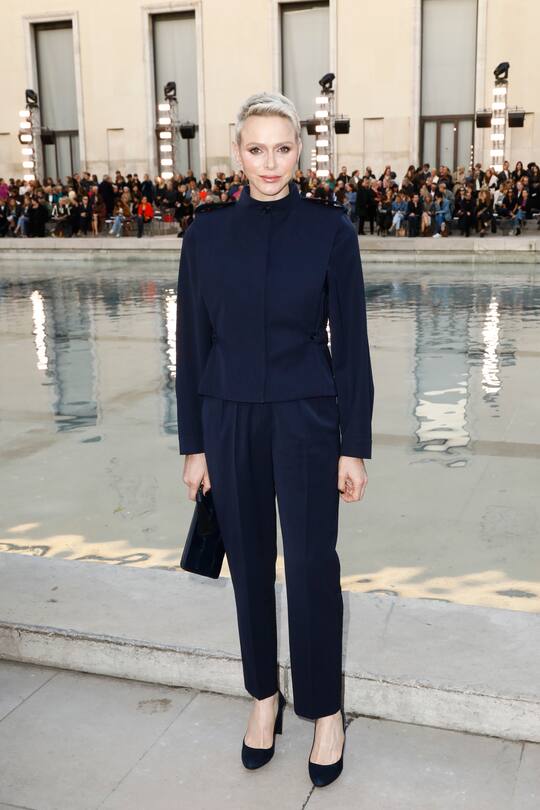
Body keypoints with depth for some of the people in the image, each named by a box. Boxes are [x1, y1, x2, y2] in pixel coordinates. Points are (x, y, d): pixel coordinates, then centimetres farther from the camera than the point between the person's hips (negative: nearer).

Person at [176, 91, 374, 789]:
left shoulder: (331, 229, -5)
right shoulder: (207, 231, 0)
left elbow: (351, 343, -3)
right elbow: (192, 341, 3)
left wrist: (355, 447, -5)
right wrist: (193, 444, 2)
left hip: (306, 420, -2)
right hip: (230, 422, 2)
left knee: (312, 567, 4)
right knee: (249, 564, 13)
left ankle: (325, 709, 25)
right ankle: (264, 694, 34)